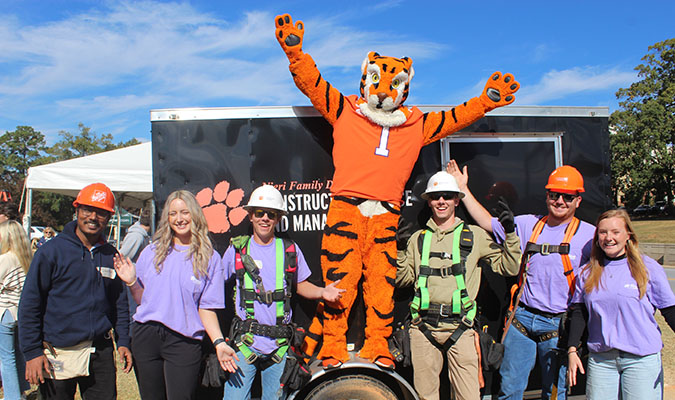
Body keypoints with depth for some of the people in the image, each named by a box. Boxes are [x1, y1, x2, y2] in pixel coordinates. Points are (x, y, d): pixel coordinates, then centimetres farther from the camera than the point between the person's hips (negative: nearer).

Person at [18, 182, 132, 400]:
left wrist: (123, 342, 7)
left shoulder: (111, 256, 6)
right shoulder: (51, 251, -5)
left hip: (101, 353, 3)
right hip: (58, 354, -3)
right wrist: (32, 352, -8)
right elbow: (29, 306, -5)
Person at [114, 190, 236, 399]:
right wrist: (131, 282, -7)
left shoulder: (209, 258, 0)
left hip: (184, 342, -3)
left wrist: (219, 342, -12)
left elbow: (206, 308, -2)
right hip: (146, 336, 3)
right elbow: (142, 299, 11)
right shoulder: (152, 252, 7)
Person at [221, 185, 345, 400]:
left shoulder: (290, 250, 5)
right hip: (244, 343, -1)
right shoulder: (236, 249, 3)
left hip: (279, 345, 1)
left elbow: (300, 285, 14)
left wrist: (323, 292, -5)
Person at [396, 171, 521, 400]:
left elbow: (509, 268, 7)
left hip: (460, 328, -2)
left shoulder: (475, 236, 9)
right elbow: (403, 278, 14)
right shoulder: (418, 239, 14)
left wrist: (510, 234, -4)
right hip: (424, 328, 2)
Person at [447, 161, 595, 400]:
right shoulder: (528, 224, 8)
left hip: (558, 326, -2)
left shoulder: (589, 235, 0)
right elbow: (487, 222, 12)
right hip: (522, 319, 2)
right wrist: (463, 189, 9)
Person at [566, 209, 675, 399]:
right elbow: (579, 314, 8)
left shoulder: (648, 268, -1)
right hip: (600, 359, 3)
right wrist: (572, 351, 1)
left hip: (642, 359, -2)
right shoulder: (588, 273, 7)